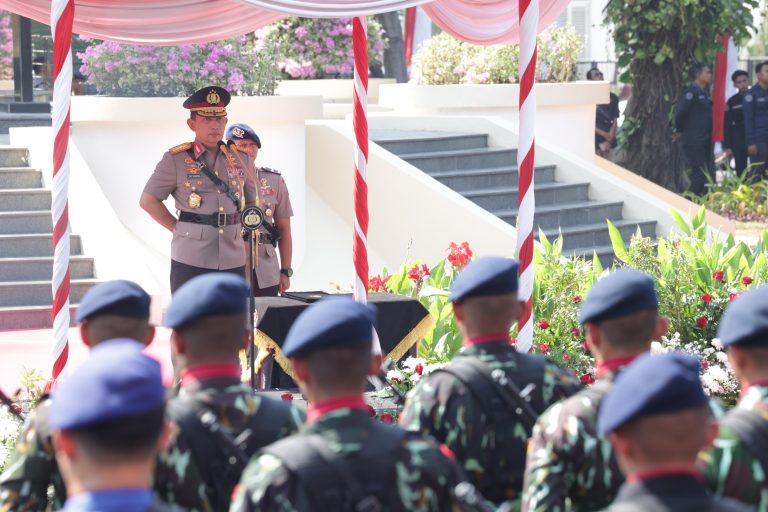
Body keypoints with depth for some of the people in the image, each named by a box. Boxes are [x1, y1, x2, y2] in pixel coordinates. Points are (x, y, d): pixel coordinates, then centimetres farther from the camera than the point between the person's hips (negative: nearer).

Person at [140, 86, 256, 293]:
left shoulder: (239, 160, 10)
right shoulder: (176, 160, -1)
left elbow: (251, 201, 23)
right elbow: (148, 201, 3)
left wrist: (238, 228, 9)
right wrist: (178, 228, -1)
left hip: (233, 261, 4)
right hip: (191, 262, -4)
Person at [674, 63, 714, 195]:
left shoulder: (704, 93, 15)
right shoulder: (691, 92, -14)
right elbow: (680, 112, -19)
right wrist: (679, 130, -4)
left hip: (705, 141, 9)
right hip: (694, 142, -9)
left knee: (707, 175, 10)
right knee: (700, 174, -9)